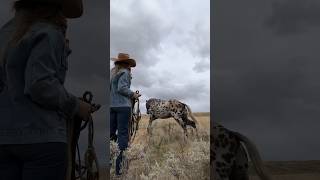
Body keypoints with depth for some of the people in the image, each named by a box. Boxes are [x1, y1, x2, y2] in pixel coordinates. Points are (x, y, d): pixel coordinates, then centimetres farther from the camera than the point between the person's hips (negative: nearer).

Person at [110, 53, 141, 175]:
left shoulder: (113, 72, 15)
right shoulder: (125, 72, -6)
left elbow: (111, 88, 11)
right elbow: (121, 88, -17)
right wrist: (133, 94, -5)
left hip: (111, 105, 7)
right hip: (123, 105, -7)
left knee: (111, 133, 11)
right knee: (123, 133, -4)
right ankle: (119, 167, -4)